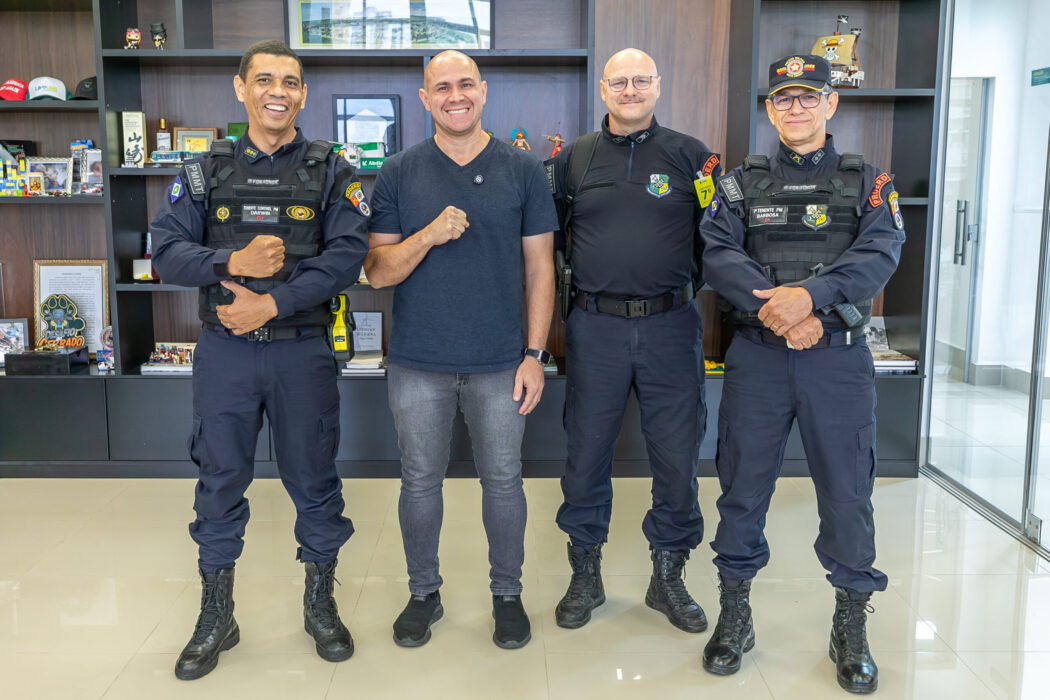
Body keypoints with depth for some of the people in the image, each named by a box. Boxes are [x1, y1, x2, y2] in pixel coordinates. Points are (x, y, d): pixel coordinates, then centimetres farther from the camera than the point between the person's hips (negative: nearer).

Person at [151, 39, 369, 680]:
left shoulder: (331, 172, 1)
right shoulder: (207, 171, 7)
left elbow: (347, 254, -10)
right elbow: (167, 250, 0)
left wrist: (271, 302, -16)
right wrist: (233, 262, -17)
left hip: (303, 348, -1)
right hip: (224, 349, 2)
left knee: (314, 479, 8)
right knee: (220, 482, 9)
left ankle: (321, 604, 28)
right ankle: (216, 618, 26)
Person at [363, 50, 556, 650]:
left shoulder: (523, 170, 1)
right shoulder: (399, 174, 2)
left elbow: (540, 268, 2)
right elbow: (378, 272, -1)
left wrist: (536, 354, -3)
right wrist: (428, 235, -19)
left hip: (500, 363, 0)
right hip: (418, 363, 1)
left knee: (503, 481, 9)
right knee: (420, 481, 11)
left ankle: (508, 593, 29)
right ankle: (424, 592, 31)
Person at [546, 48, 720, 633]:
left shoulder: (690, 155, 5)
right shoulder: (574, 158, 9)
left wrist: (697, 286, -7)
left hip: (671, 326, 0)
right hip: (596, 326, 1)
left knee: (677, 454, 6)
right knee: (586, 453, 7)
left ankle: (669, 577, 25)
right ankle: (586, 576, 25)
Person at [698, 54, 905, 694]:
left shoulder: (867, 182, 8)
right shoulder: (743, 184, 10)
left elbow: (880, 255, -9)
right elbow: (718, 256, -6)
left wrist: (811, 295, -25)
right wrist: (776, 309, -20)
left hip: (839, 357, 0)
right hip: (757, 357, 1)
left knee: (848, 493, 4)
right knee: (743, 486, 7)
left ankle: (852, 628, 23)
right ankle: (735, 616, 24)